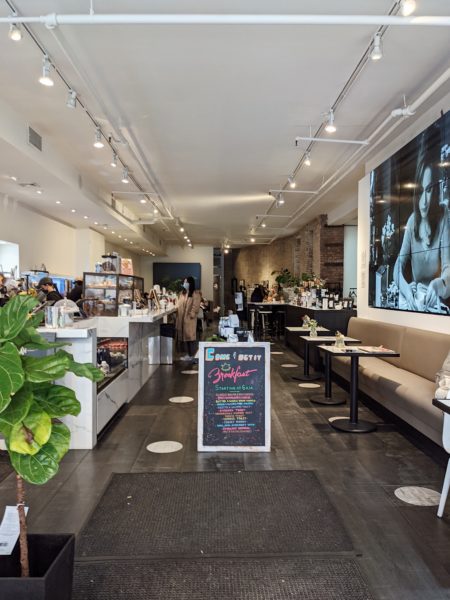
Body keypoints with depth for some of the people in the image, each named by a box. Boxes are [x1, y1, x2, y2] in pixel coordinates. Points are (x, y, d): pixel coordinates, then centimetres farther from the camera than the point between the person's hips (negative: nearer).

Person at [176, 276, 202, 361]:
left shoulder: (195, 294, -8)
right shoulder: (182, 293, 15)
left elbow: (196, 306, -13)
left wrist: (191, 315, -18)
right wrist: (178, 314, 11)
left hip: (189, 319, -7)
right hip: (181, 318, 7)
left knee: (190, 336, -6)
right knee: (184, 336, 8)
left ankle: (192, 355, 1)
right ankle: (188, 354, 17)